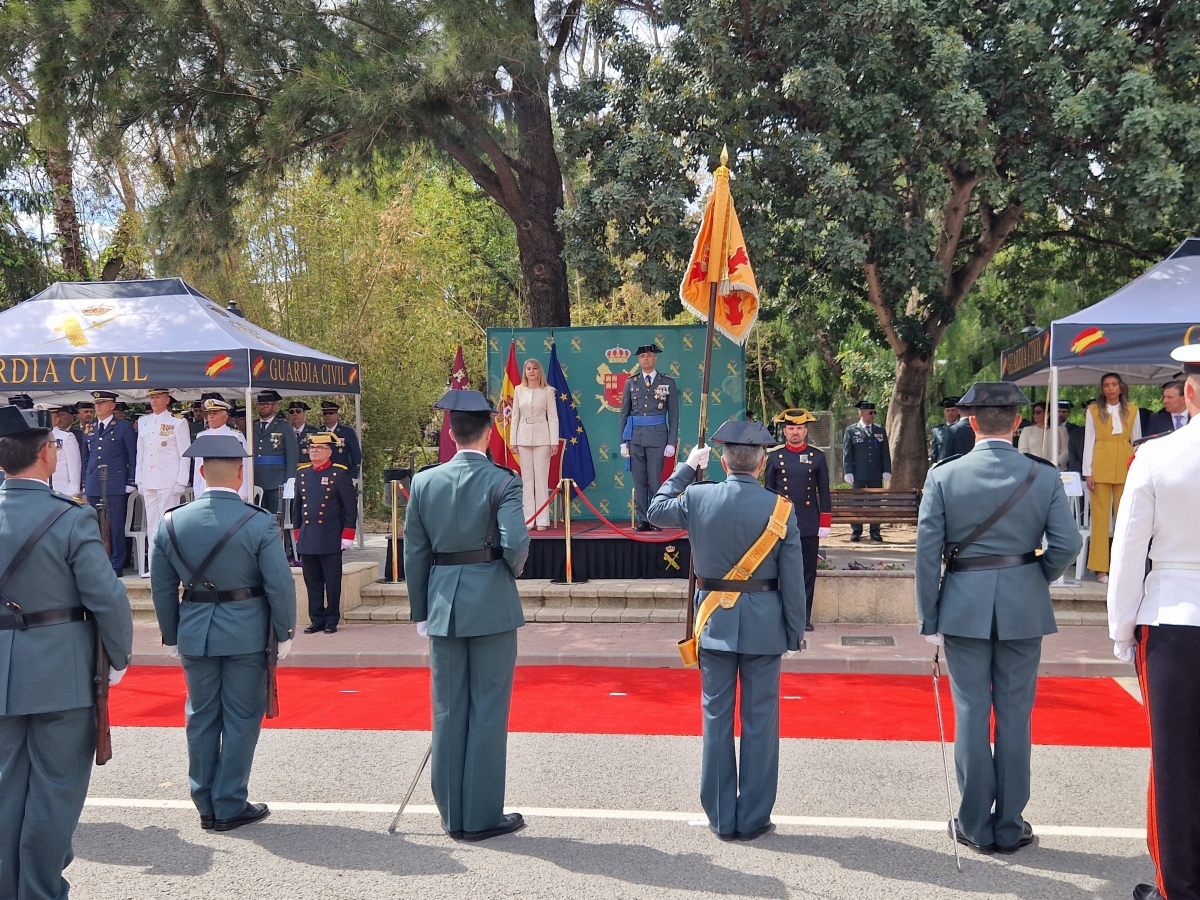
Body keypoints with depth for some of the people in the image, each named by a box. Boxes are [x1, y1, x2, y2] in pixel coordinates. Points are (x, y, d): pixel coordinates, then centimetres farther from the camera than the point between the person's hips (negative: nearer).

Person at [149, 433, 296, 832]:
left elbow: (162, 587, 4)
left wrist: (171, 636, 14)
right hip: (246, 634, -3)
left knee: (202, 719, 14)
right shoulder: (260, 522, -14)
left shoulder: (171, 522, -3)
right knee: (241, 719, 8)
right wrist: (284, 633, 0)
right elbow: (279, 584, -12)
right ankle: (229, 807, 13)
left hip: (194, 634, 3)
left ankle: (206, 807, 23)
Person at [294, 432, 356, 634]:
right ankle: (316, 619, 16)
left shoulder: (340, 474, -3)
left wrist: (347, 534, -8)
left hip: (330, 540, -4)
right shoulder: (302, 474, 11)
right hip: (307, 540, 4)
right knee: (312, 582, 8)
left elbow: (350, 506, -3)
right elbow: (297, 505, 18)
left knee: (332, 583, 2)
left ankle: (331, 620, 11)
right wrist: (297, 533, 15)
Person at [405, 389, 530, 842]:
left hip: (443, 604, 4)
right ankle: (482, 816, 11)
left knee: (448, 711, 11)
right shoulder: (502, 482, -9)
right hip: (491, 604, -4)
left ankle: (452, 815, 20)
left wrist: (421, 613, 12)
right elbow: (515, 543, -21)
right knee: (488, 710, 5)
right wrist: (514, 570, 2)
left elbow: (414, 553, 5)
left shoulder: (424, 482, 2)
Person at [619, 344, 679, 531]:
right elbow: (624, 413, 10)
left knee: (655, 480, -4)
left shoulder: (668, 382, 5)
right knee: (639, 481, 3)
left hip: (657, 436, -2)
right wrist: (623, 441, 5)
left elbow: (673, 415, 3)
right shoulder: (631, 382, 9)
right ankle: (642, 520, 9)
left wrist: (672, 443, -3)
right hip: (635, 436, 2)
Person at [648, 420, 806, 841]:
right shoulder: (780, 508, -10)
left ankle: (722, 818, 17)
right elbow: (792, 577, -7)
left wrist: (686, 468, 21)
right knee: (760, 720, 8)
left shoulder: (698, 498, -7)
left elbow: (656, 510, 14)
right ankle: (754, 819, 15)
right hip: (764, 626, -1)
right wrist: (795, 630, 3)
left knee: (717, 718, 10)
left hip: (715, 622, 2)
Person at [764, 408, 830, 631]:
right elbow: (767, 491, 7)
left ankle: (805, 617, 12)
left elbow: (824, 493, 6)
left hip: (809, 526, 0)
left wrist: (825, 523, 0)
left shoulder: (817, 457, 4)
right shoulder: (774, 456, 4)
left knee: (808, 572, 4)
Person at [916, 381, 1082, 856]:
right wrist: (1038, 579, 13)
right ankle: (1010, 828, 18)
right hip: (1023, 607, 1)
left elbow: (927, 552, -7)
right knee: (1015, 715, 9)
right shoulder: (1044, 476, -4)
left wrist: (930, 619, 0)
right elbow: (1066, 544, -7)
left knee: (972, 714, 7)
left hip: (964, 606, -1)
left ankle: (976, 827, 16)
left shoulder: (943, 476, -6)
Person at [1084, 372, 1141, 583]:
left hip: (1125, 467, 1)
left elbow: (1137, 442, 12)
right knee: (1100, 516, -2)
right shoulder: (1093, 411, 5)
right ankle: (1101, 568, 1)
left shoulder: (1132, 411, 9)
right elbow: (1088, 442, 3)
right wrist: (1088, 472, -3)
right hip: (1101, 467, -1)